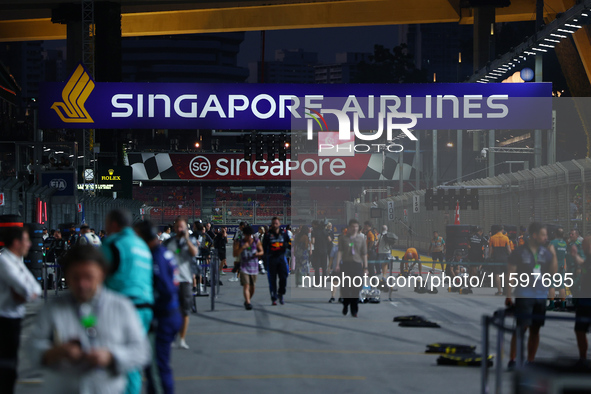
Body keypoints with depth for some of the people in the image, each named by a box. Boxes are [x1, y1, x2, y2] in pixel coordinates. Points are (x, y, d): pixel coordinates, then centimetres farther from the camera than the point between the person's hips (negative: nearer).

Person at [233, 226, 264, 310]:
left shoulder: (257, 242, 4)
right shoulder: (239, 243, -1)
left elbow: (262, 252, 9)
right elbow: (235, 254, -8)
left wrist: (258, 253, -14)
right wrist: (242, 248, -22)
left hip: (254, 267, 3)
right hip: (244, 267, -3)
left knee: (252, 286, 11)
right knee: (246, 285, -16)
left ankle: (248, 300, 33)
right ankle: (248, 303, -25)